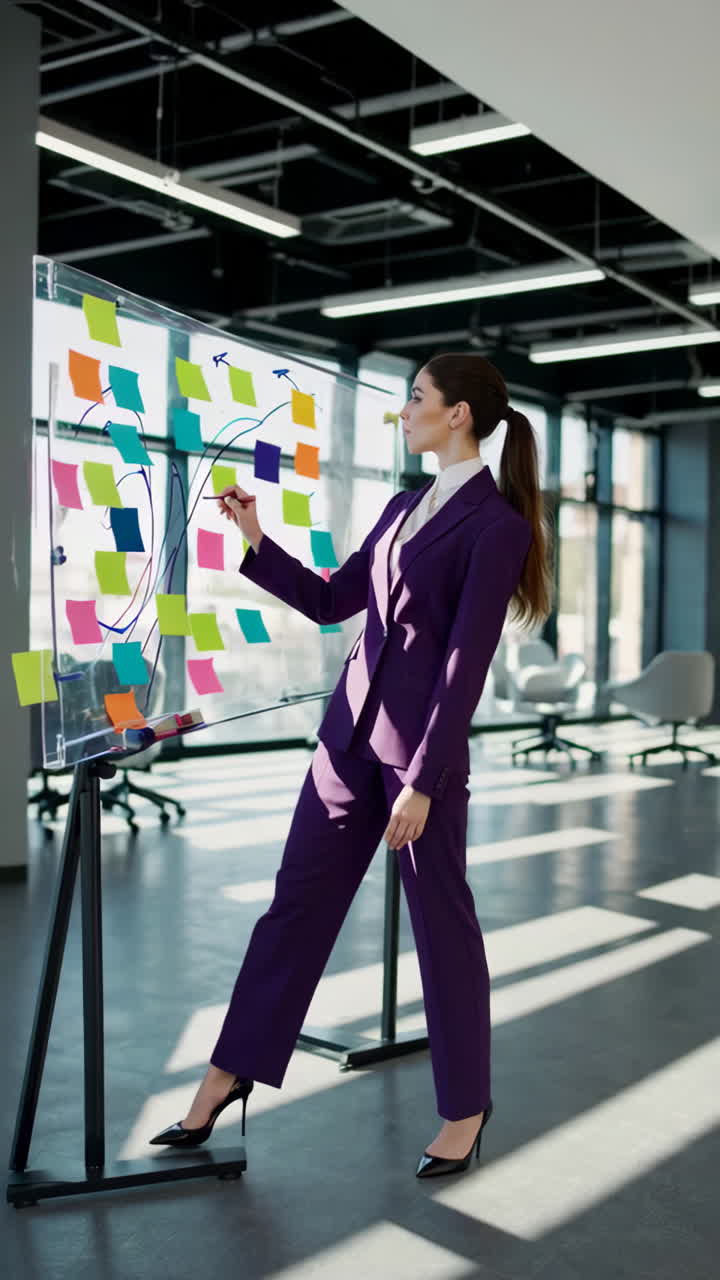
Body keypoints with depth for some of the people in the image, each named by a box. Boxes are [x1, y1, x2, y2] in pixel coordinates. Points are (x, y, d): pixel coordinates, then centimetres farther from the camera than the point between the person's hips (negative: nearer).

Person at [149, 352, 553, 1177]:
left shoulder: (498, 524, -11)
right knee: (298, 899, 11)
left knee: (440, 917, 6)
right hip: (351, 727, 7)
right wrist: (256, 541, 10)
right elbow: (330, 601, 19)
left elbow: (466, 663, -16)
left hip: (425, 743, -7)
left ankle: (464, 1108, 25)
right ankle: (229, 1073, 24)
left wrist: (422, 783, -18)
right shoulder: (403, 506, 13)